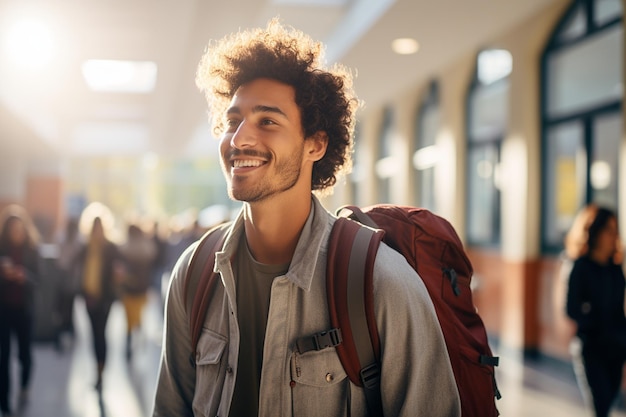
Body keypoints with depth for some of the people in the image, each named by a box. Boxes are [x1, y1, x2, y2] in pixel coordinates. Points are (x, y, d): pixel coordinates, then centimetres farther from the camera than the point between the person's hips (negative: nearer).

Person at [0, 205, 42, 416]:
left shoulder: (32, 250, -2)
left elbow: (37, 277, -4)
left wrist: (24, 276, -25)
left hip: (24, 308, 1)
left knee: (25, 351, 7)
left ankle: (24, 387, 36)